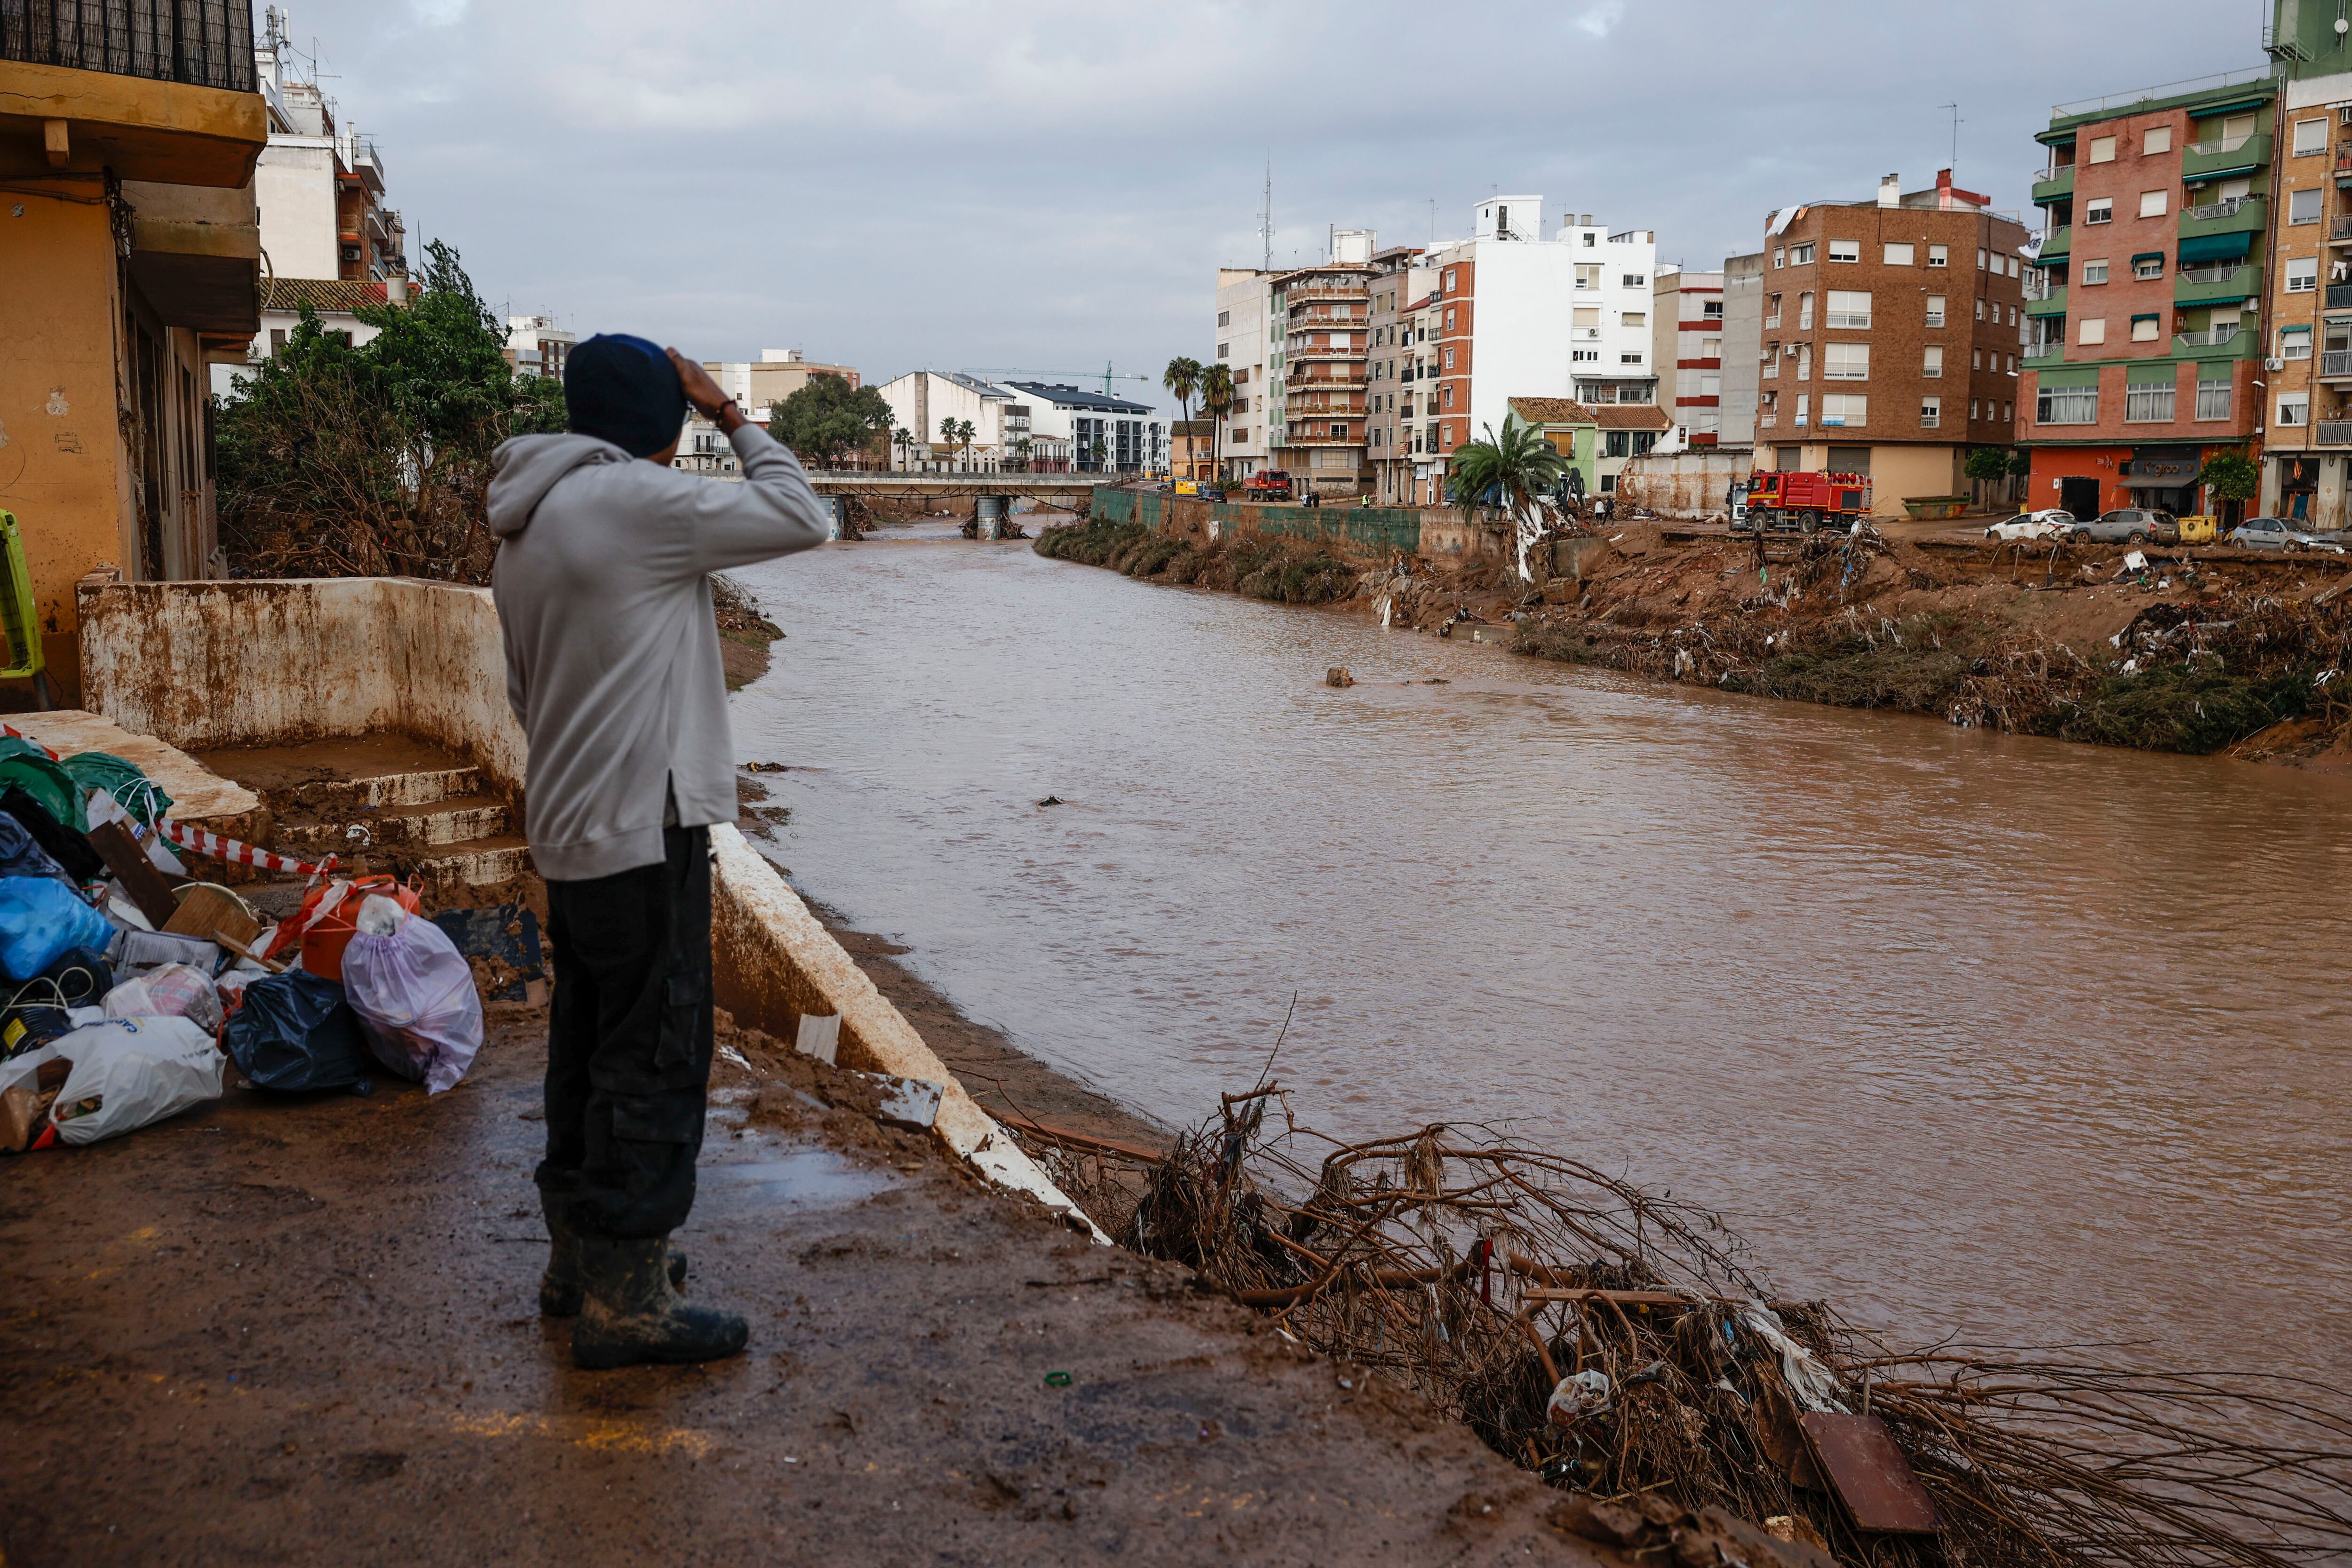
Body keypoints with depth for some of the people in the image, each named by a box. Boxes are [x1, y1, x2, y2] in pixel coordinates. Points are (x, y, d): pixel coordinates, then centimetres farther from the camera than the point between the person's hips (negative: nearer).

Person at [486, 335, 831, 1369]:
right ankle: (626, 1300, 3)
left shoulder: (525, 532, 15)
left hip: (569, 835, 10)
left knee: (590, 1048, 18)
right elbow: (798, 518, -10)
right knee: (655, 1061, -3)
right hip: (645, 832, -10)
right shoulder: (634, 500, -15)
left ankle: (579, 1257, 30)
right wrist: (735, 419, 1)